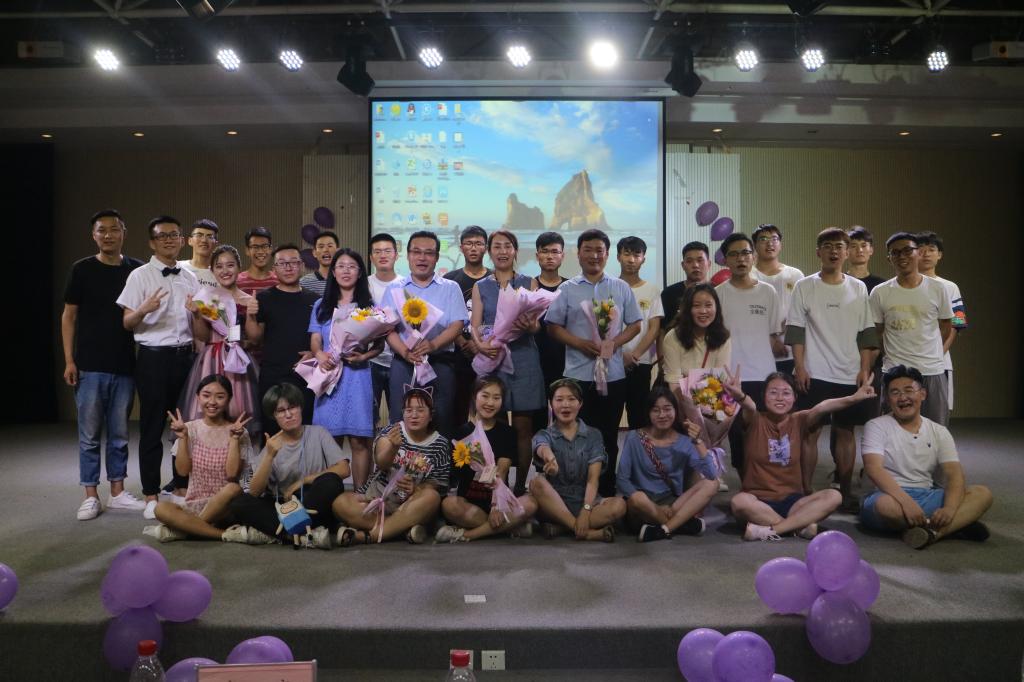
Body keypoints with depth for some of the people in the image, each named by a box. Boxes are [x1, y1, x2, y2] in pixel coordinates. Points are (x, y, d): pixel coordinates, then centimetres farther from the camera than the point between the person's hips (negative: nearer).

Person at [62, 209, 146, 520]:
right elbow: (69, 316, 2)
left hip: (124, 366, 2)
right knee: (90, 434, 4)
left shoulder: (137, 270, 5)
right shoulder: (82, 269, 0)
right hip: (90, 366, -2)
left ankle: (117, 492, 20)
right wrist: (69, 360, -4)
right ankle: (91, 496, 13)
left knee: (119, 434, 10)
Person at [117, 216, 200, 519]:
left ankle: (182, 488, 22)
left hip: (185, 355, 5)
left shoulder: (190, 278, 12)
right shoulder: (140, 276, -1)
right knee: (152, 428, 1)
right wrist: (144, 309, -24)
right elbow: (127, 323, -3)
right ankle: (151, 497, 9)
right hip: (154, 357, -4)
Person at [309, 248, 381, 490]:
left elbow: (379, 344, 4)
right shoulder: (321, 306, 13)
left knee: (359, 440, -3)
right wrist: (320, 355, -15)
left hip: (357, 375, -1)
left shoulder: (369, 306, 8)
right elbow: (315, 341, 7)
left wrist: (363, 356, -15)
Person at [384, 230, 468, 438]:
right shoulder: (394, 289, 13)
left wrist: (433, 345, -20)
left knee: (441, 422, -2)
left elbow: (457, 325, -1)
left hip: (441, 363, -1)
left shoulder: (450, 288, 10)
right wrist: (405, 351, -17)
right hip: (403, 363, 1)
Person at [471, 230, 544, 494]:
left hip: (523, 357, -1)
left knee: (523, 426, 0)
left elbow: (537, 324, 3)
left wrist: (530, 325, -20)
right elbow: (475, 324, 5)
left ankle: (520, 485, 10)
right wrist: (479, 343, -17)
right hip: (491, 358, 1)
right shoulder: (480, 287, 12)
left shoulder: (528, 283, 8)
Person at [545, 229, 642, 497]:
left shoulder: (621, 288, 8)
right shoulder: (567, 289, 4)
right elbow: (554, 327, 2)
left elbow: (634, 324, 8)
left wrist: (614, 342, -10)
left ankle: (607, 489, 20)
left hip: (614, 374, 2)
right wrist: (582, 344, -12)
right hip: (578, 374, -1)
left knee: (609, 436, 9)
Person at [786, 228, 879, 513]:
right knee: (810, 432, -1)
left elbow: (866, 333, 9)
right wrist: (800, 367, -9)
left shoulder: (858, 288, 9)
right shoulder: (805, 287, 2)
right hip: (814, 374, -2)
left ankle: (845, 492, 16)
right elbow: (795, 330, -1)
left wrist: (865, 369, 1)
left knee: (845, 431, 7)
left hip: (850, 374, 3)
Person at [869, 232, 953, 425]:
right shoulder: (879, 293, -1)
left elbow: (945, 328, 12)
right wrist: (890, 356, 6)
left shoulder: (937, 289, 2)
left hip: (933, 371, 1)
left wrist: (925, 351, 10)